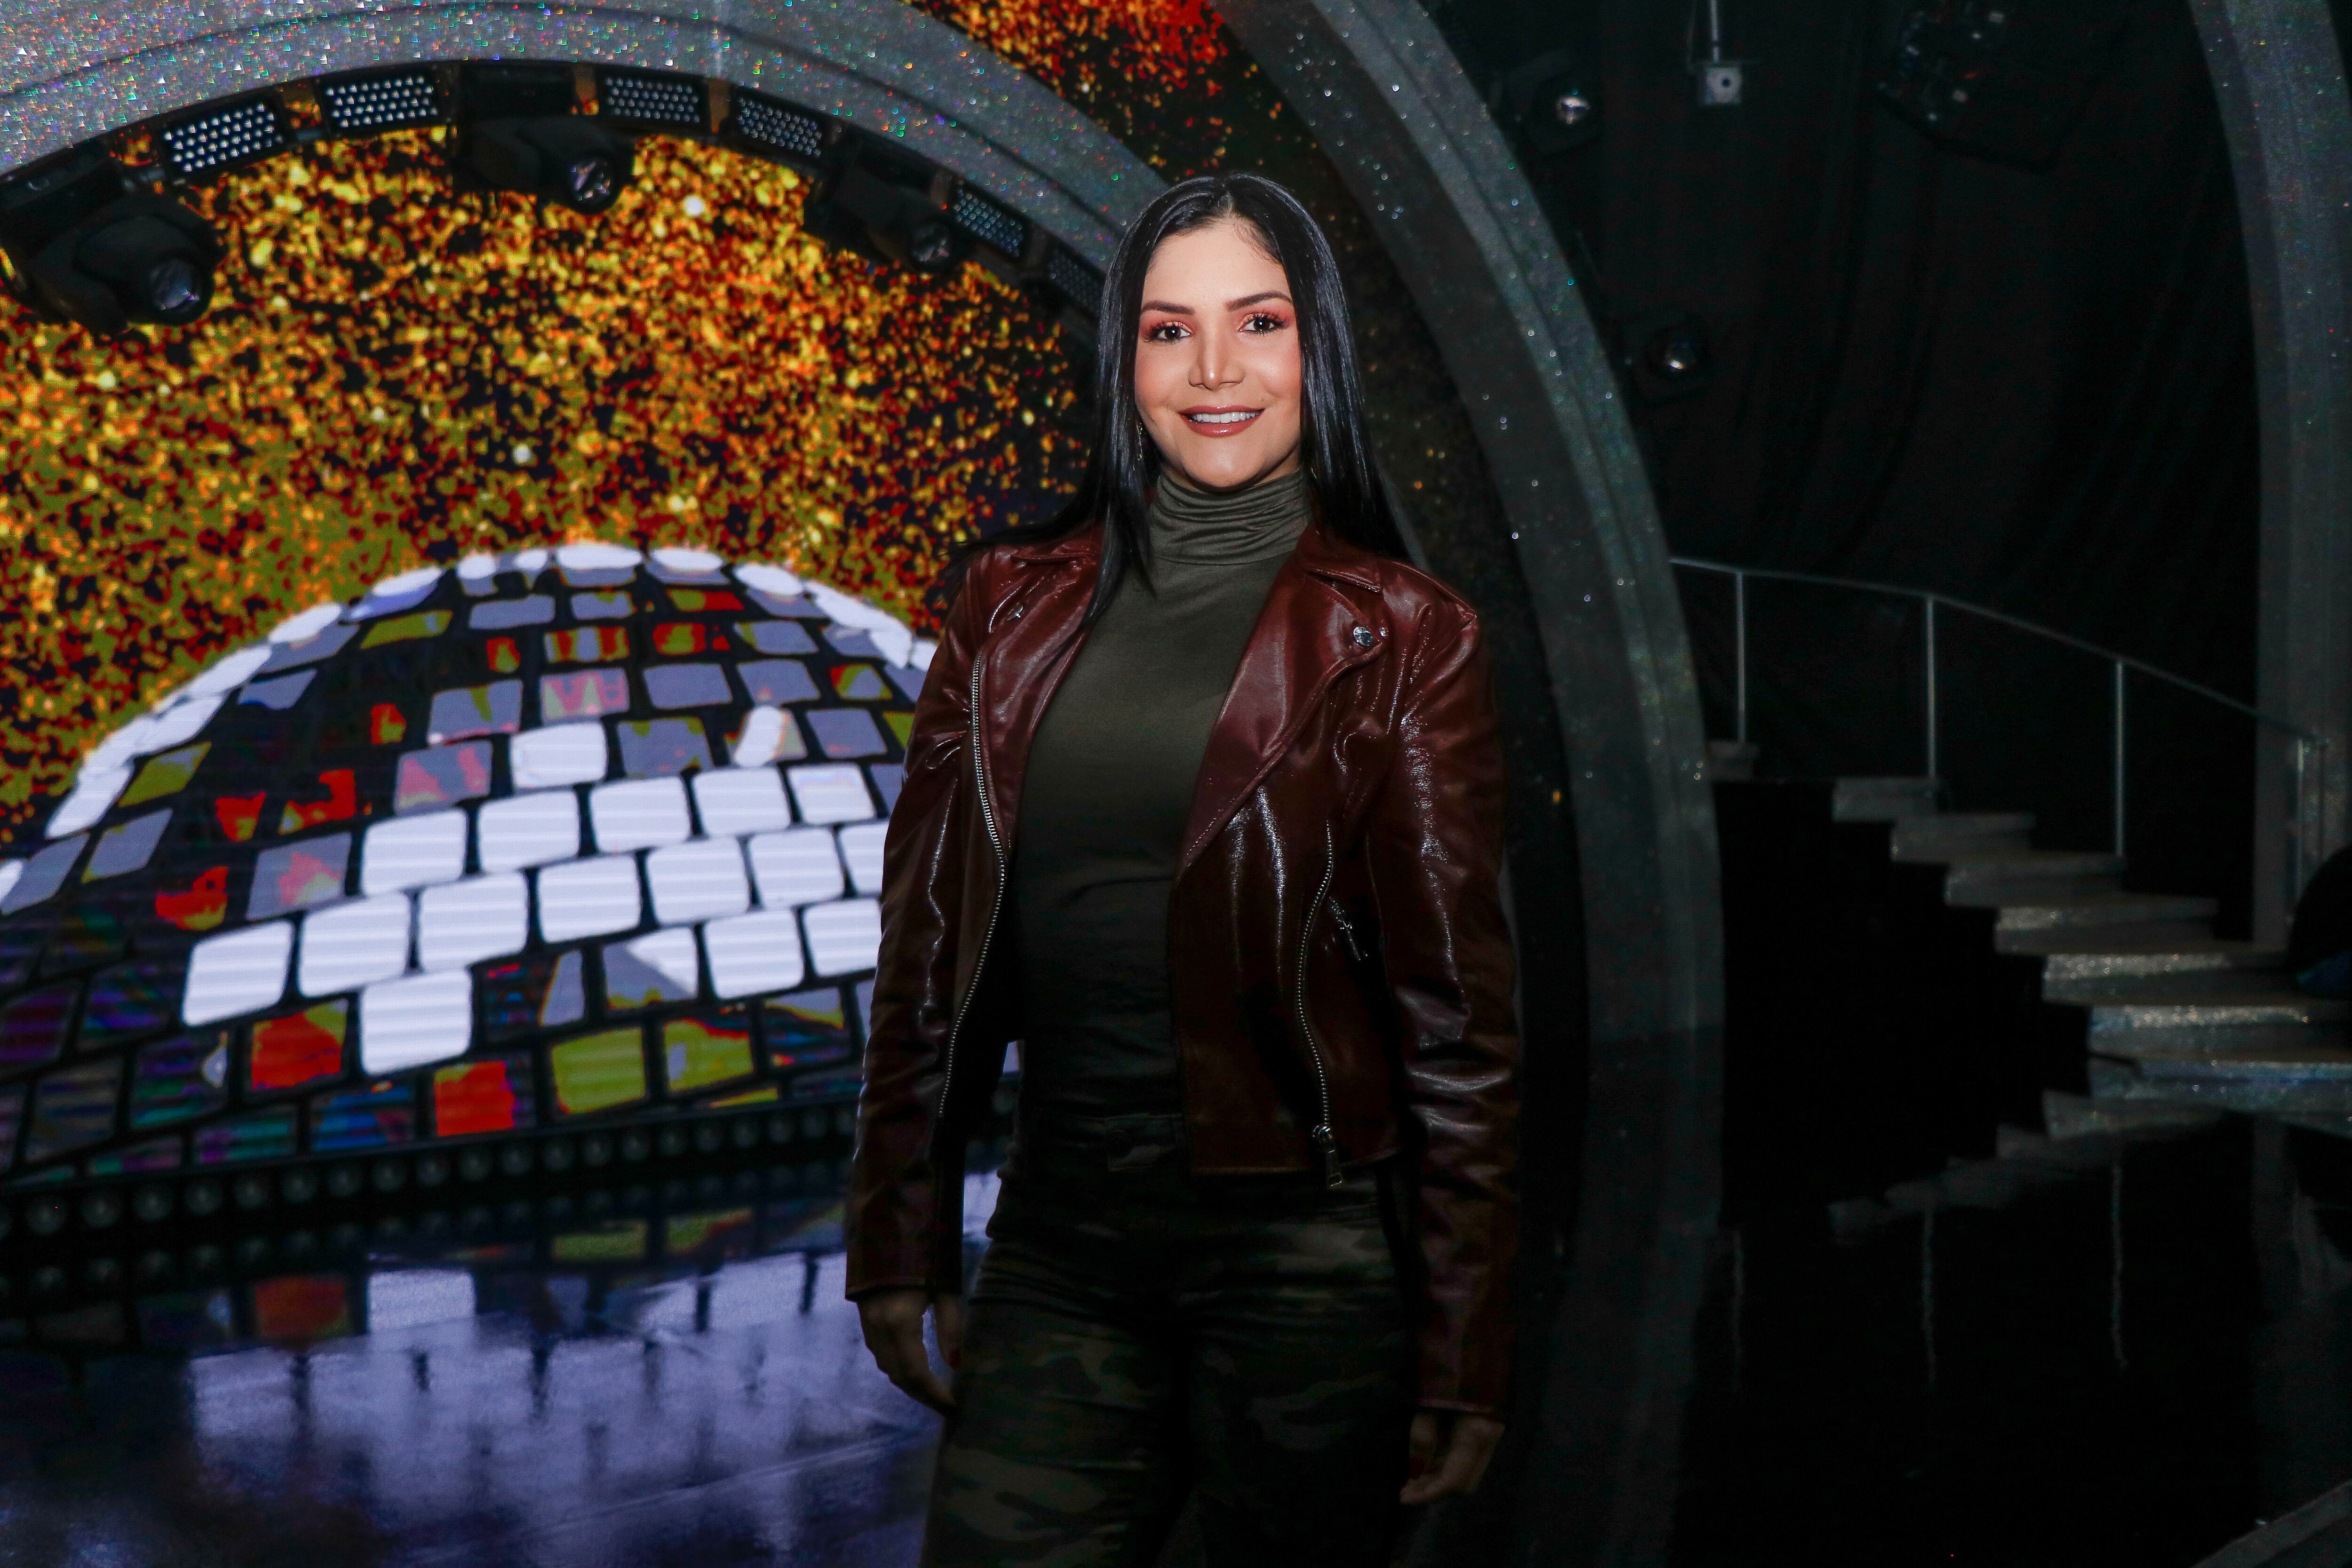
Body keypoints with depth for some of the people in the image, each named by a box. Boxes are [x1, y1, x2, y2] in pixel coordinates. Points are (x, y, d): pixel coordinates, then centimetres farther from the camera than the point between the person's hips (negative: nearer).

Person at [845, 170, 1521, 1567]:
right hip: (1059, 1253, 3)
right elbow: (929, 940, 10)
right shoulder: (1016, 602, 7)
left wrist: (1464, 1356, -3)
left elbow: (1460, 1018, -3)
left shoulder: (1403, 640, -2)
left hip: (1302, 1252, -2)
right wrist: (902, 1242, 8)